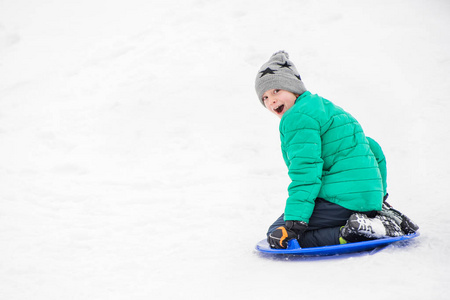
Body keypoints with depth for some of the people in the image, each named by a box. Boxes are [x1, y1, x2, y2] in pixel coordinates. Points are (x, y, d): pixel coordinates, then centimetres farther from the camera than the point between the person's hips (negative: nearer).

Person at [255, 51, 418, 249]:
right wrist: (378, 195, 37)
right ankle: (382, 217, 11)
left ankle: (353, 232, -21)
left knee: (279, 237, -8)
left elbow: (306, 170, -17)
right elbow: (374, 151, 30)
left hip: (340, 199, -10)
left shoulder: (297, 116, -6)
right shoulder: (326, 108, 24)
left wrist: (294, 222, -21)